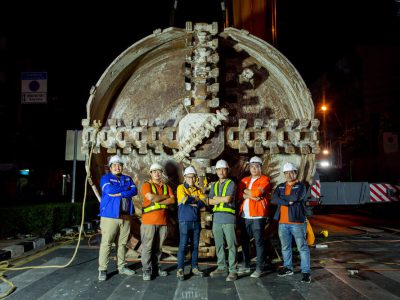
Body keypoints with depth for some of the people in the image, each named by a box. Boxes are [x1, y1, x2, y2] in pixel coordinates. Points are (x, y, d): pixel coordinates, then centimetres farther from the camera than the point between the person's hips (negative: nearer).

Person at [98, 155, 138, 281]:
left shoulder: (128, 178, 16)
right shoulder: (106, 177, 4)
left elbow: (134, 191, -1)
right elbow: (109, 189, -17)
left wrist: (118, 193, -14)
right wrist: (126, 188, -7)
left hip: (125, 216, 5)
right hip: (110, 215, -4)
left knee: (122, 243, 11)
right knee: (106, 243, -3)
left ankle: (121, 267, 22)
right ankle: (102, 269, 5)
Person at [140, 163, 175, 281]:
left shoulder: (166, 186, 15)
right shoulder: (146, 185, 0)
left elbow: (172, 200, 0)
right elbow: (151, 197, -19)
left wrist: (158, 200, -11)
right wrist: (165, 196, -6)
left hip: (162, 222, 4)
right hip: (149, 221, -4)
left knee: (158, 247, 12)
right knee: (147, 246, -1)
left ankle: (156, 267, 24)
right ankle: (146, 270, 8)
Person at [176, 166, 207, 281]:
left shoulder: (198, 190, 12)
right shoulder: (181, 187, -1)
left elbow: (204, 202, -1)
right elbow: (184, 199, -18)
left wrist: (192, 202, -12)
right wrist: (196, 199, -4)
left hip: (196, 221, 5)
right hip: (185, 221, -4)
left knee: (195, 246, 11)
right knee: (183, 245, -4)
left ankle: (195, 267, 21)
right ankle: (180, 269, 3)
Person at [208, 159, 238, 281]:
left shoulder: (231, 183, 1)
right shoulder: (214, 185, 17)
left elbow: (228, 198, -13)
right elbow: (210, 201, 6)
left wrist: (216, 198, 2)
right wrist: (222, 200, -6)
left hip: (228, 218, -5)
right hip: (216, 218, 6)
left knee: (231, 245, -4)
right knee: (219, 245, 11)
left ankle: (233, 270, 2)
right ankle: (221, 267, 23)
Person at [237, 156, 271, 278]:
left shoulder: (265, 179, -2)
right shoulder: (244, 180, 15)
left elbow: (257, 192, -18)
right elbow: (240, 195, 1)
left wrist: (245, 191, -2)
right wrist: (251, 196, -14)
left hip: (258, 216, -5)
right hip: (244, 216, 6)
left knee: (259, 242, 0)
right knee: (244, 241, 12)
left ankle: (260, 268, 9)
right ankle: (245, 266, 24)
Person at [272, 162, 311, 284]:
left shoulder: (301, 186, -2)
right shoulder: (280, 187, 11)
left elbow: (295, 197, -21)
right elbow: (274, 199, -6)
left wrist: (281, 197, -8)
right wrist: (288, 202, -18)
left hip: (297, 222, -5)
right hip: (283, 222, 5)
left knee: (302, 247, -1)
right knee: (285, 247, 16)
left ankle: (306, 272, 7)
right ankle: (288, 268, 32)